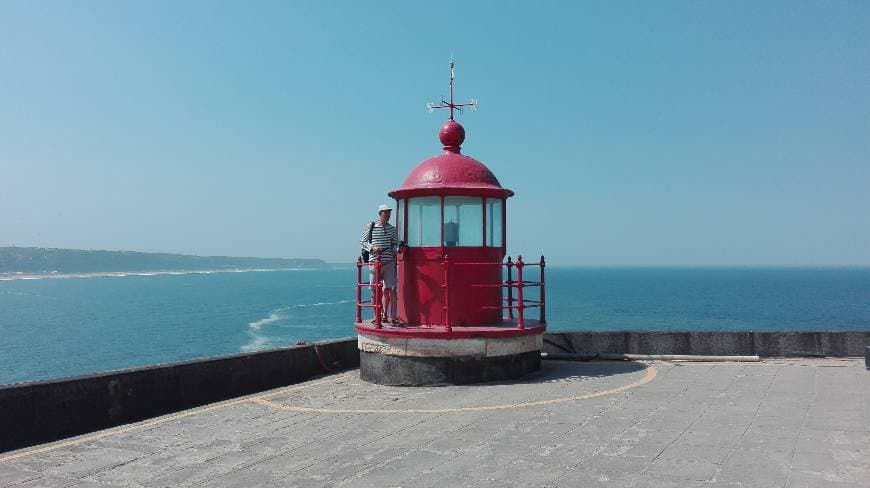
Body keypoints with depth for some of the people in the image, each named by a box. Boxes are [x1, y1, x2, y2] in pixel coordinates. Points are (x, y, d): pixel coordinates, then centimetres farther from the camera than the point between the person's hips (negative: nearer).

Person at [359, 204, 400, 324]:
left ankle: (392, 317, -2)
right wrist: (372, 247, -11)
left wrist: (396, 250, -7)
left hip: (389, 263, 1)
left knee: (391, 290, -5)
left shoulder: (392, 229, 9)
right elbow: (362, 242, 6)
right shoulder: (370, 227, 2)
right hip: (374, 263, -1)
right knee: (374, 291, 5)